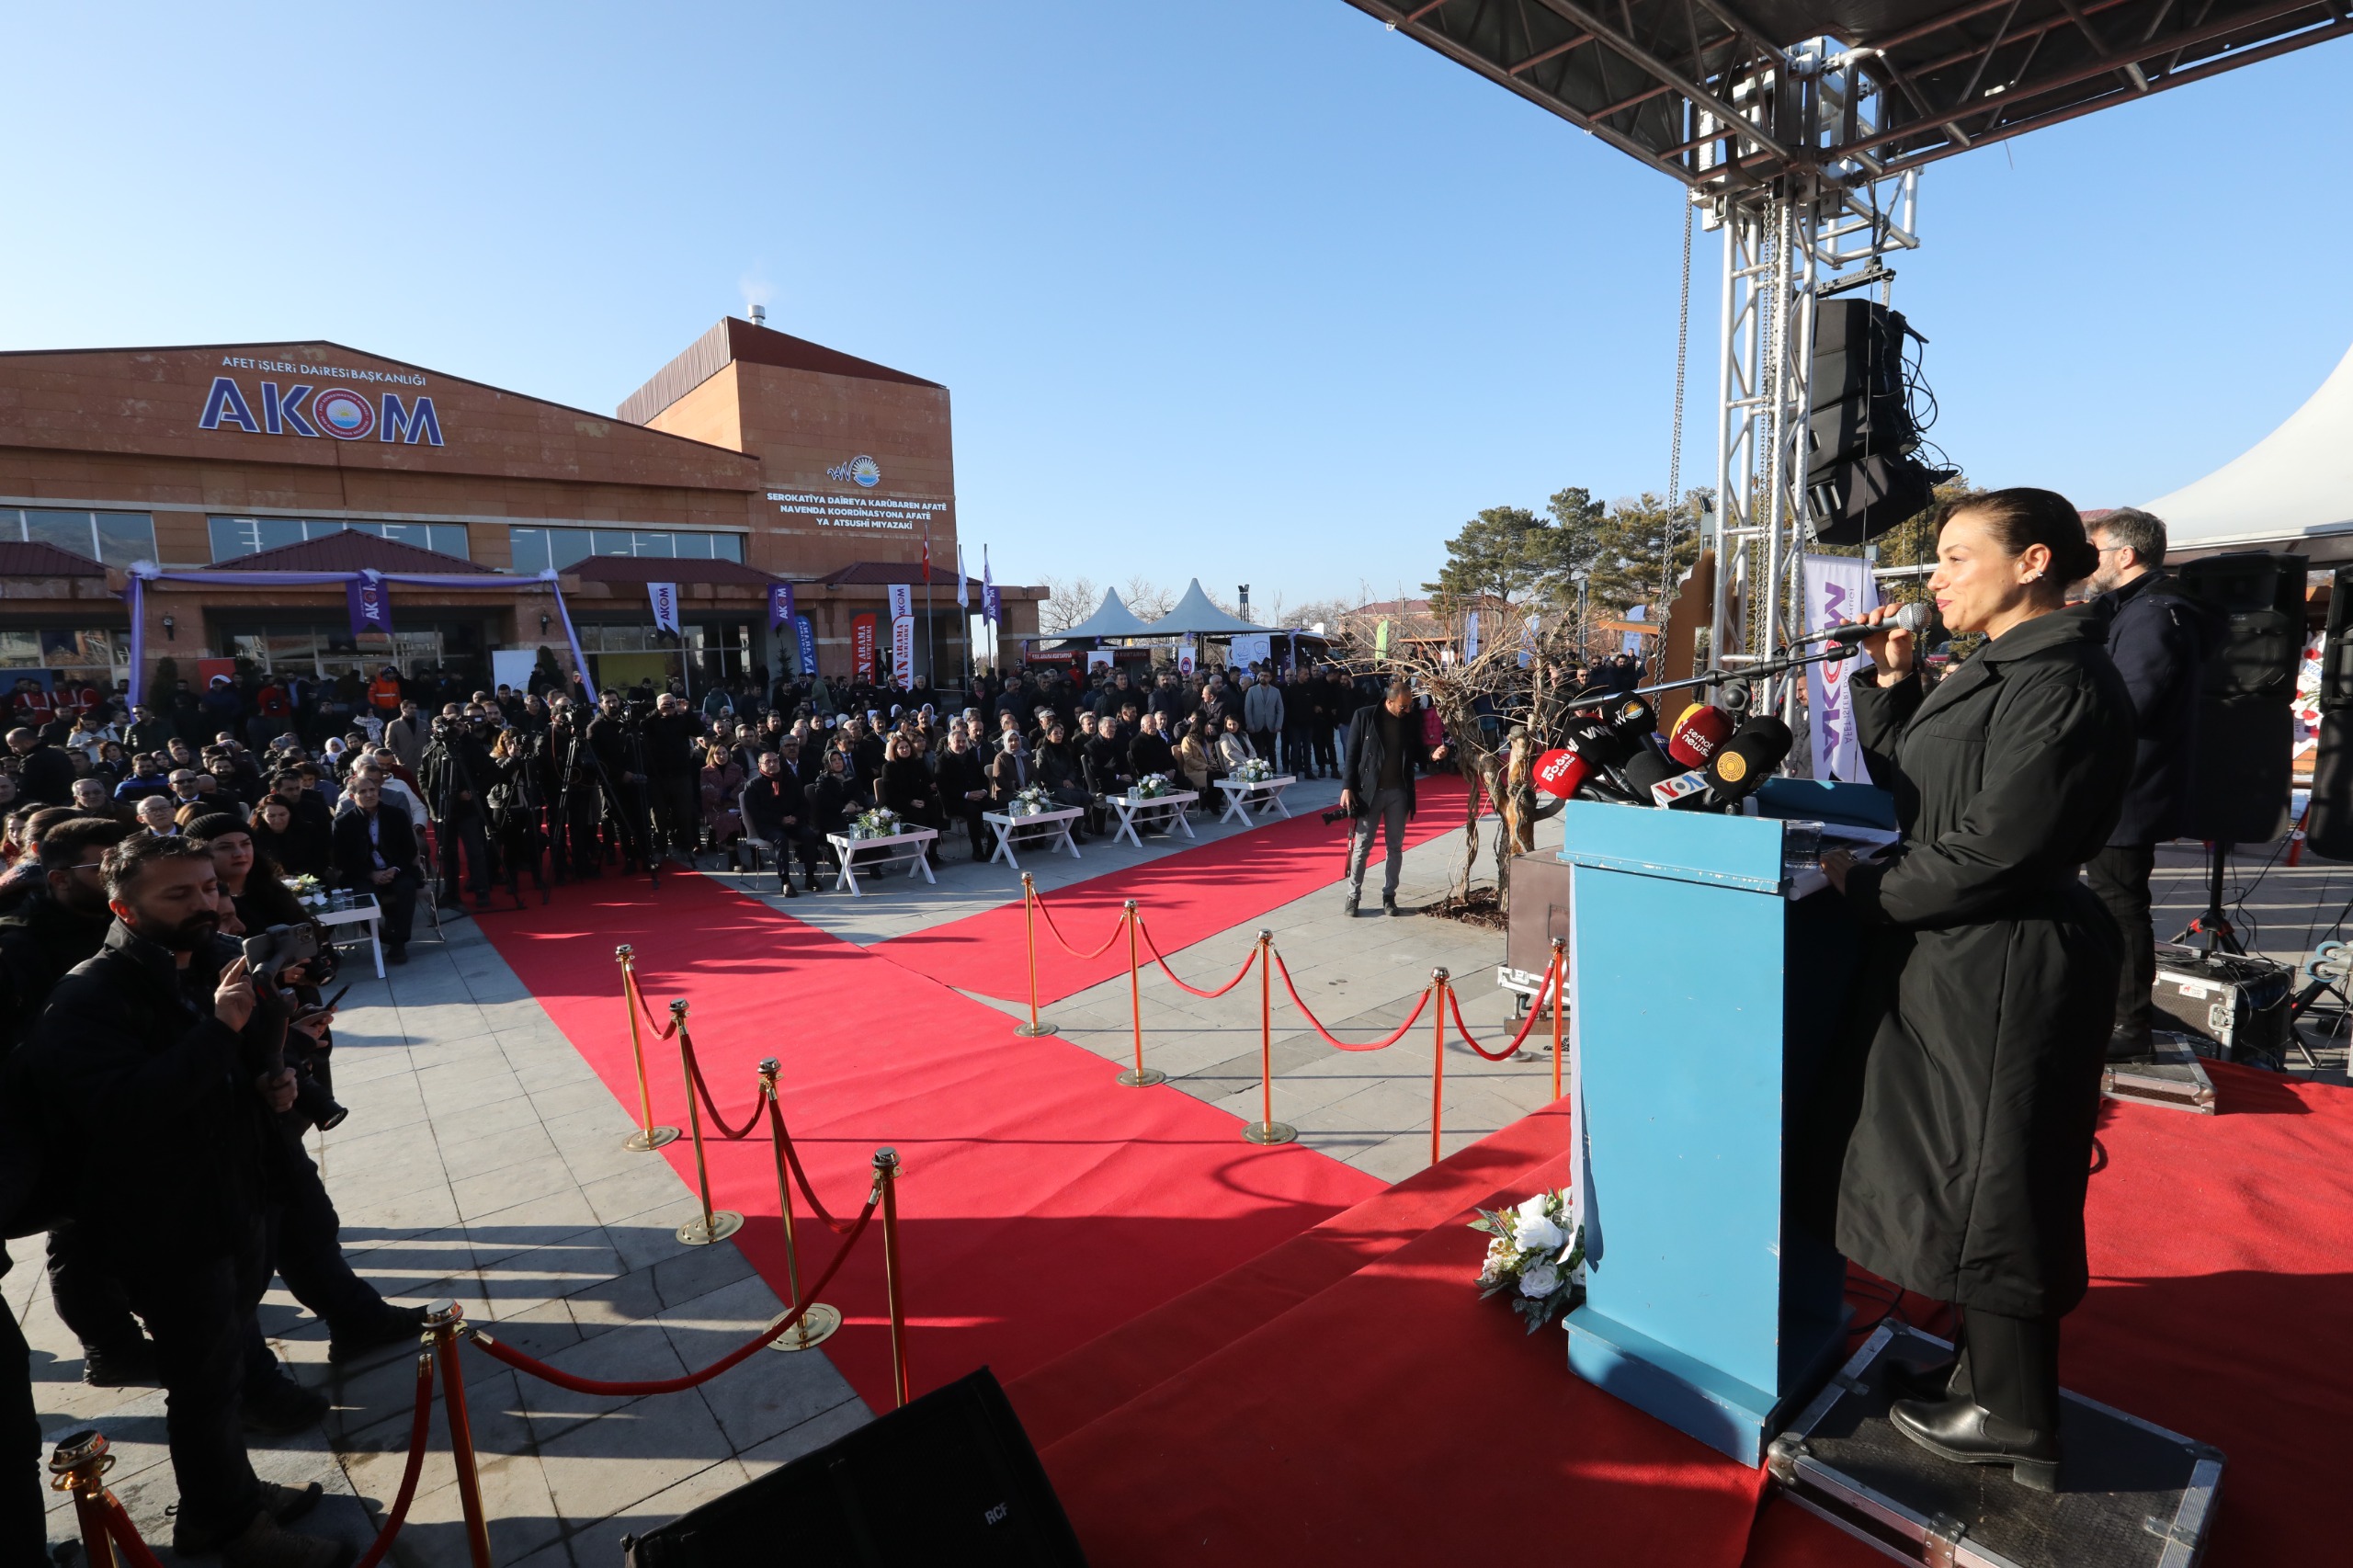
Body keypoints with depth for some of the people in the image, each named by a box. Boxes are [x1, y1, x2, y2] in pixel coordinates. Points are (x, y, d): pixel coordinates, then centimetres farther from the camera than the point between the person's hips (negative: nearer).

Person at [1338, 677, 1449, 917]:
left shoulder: (1413, 720, 1)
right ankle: (1353, 896, 14)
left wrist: (1432, 754, -9)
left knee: (1395, 847, 9)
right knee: (1361, 846, 3)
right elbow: (1352, 754, -4)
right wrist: (1347, 787, -9)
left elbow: (1416, 753, 12)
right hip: (1369, 791, -3)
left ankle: (1389, 895, 20)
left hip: (1399, 792, 3)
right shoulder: (1365, 717, -7)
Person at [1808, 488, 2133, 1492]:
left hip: (2002, 968, -9)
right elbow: (1911, 789, 15)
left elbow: (1993, 852, -23)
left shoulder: (2060, 682, -18)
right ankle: (1989, 1368, 37)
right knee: (1963, 1175, 19)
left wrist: (1864, 888, -11)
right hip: (1954, 957, 9)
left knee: (1988, 1185, 5)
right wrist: (1889, 684, 6)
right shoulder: (2002, 673, 12)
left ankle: (2012, 1420, 24)